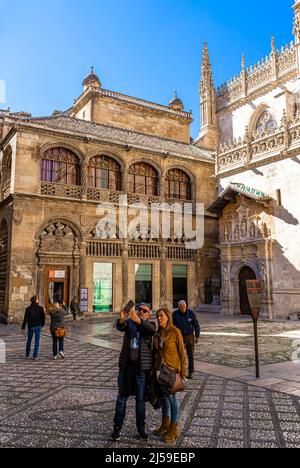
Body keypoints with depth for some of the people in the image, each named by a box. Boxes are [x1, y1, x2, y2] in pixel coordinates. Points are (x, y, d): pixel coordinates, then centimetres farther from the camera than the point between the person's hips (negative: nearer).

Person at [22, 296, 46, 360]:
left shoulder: (28, 309, -6)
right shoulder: (40, 308, -8)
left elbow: (25, 318, -7)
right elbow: (43, 317, -3)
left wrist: (23, 327, 0)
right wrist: (42, 324, 12)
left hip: (31, 326, 1)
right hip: (38, 326, -1)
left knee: (29, 340, 17)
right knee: (37, 341, 4)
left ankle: (27, 355, 23)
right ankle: (35, 355, 2)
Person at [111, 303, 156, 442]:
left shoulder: (150, 325, -1)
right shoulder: (129, 322, 0)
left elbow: (151, 330, -26)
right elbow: (120, 327, -22)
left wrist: (138, 320, -44)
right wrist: (121, 320, -46)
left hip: (142, 368, -1)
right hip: (125, 366, 1)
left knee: (141, 400, 9)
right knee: (122, 398, 9)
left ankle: (141, 429, 24)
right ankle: (117, 428, 21)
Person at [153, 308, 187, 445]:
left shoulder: (175, 332, -14)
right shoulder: (157, 334, 2)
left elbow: (182, 352, -10)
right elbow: (155, 352, 10)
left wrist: (183, 373, -10)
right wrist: (153, 369, 10)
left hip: (172, 369, -5)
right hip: (159, 369, 5)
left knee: (171, 397, 1)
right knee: (164, 396, 16)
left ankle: (174, 429, 17)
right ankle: (165, 425, 32)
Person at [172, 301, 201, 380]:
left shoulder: (191, 313, -7)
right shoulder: (175, 314, -7)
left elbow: (196, 325, -1)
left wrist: (197, 336, -2)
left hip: (190, 336, 0)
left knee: (191, 355, 6)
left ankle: (191, 372, 17)